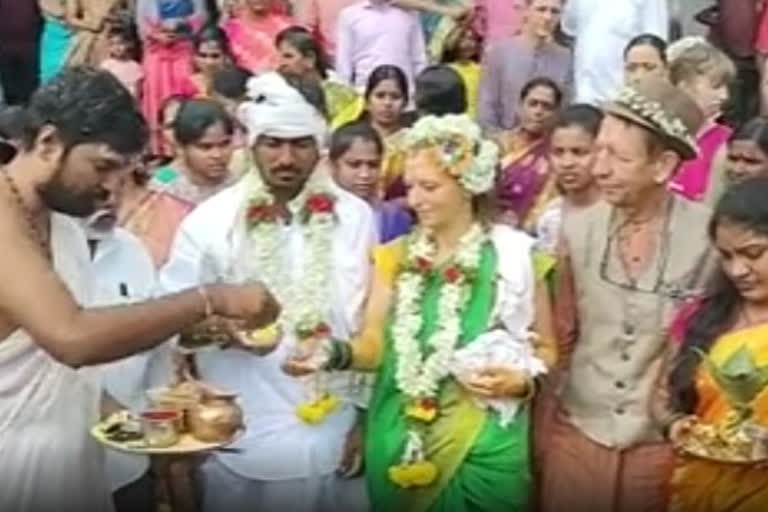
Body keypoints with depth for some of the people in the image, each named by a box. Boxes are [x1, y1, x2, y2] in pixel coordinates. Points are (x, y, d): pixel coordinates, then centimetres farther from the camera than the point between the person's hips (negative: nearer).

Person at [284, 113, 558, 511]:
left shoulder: (513, 255, -5)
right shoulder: (395, 256, 5)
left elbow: (545, 349, 3)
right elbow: (374, 345, 0)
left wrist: (520, 380, -15)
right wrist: (335, 353, -18)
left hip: (482, 449, -3)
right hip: (400, 444, 3)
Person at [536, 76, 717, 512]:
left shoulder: (710, 236, -13)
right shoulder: (578, 228, -4)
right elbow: (561, 336, 4)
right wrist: (542, 429, 5)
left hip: (663, 440, -2)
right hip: (577, 432, 2)